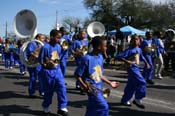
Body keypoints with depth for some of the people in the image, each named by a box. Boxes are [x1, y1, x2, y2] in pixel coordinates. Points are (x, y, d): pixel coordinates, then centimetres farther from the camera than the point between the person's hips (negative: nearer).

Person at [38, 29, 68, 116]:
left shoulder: (58, 47, 5)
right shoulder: (45, 47, -15)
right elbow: (40, 60, -12)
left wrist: (58, 63, 6)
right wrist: (46, 65, -27)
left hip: (57, 70, 5)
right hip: (48, 71, -5)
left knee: (62, 87, -6)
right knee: (49, 90, 7)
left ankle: (62, 107, 1)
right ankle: (46, 106, 28)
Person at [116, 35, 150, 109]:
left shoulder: (139, 49, 8)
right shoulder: (129, 50, -15)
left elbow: (141, 57, 30)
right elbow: (118, 57, -20)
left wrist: (146, 62, 21)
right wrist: (126, 61, -30)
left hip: (137, 68, 8)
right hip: (132, 68, -8)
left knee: (131, 85, 13)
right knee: (141, 82, -13)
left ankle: (124, 100, 25)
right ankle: (137, 100, 1)